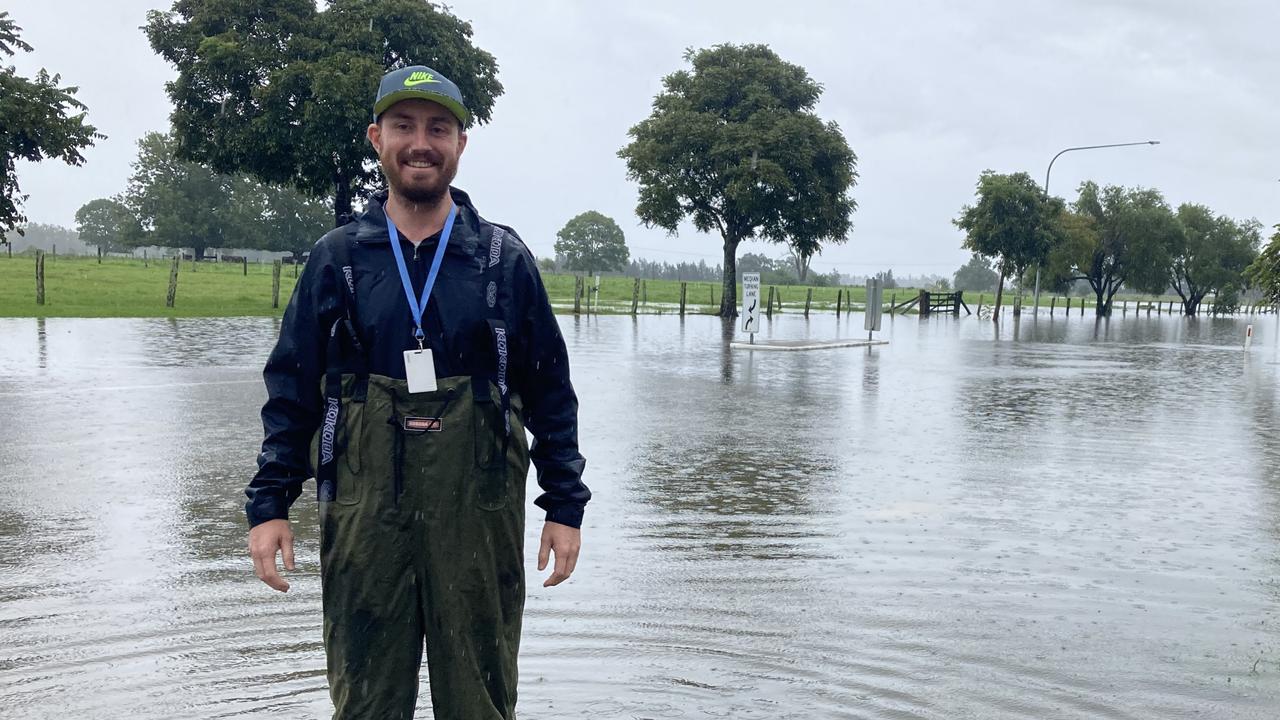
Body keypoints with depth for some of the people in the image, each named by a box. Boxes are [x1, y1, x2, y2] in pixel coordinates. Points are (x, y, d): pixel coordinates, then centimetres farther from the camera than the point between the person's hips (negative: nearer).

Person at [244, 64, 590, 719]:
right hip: (364, 517, 1)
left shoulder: (505, 259, 4)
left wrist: (566, 505, 3)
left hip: (479, 517, 0)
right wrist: (268, 503, 2)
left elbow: (550, 391, 6)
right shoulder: (337, 259, 6)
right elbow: (291, 390, 8)